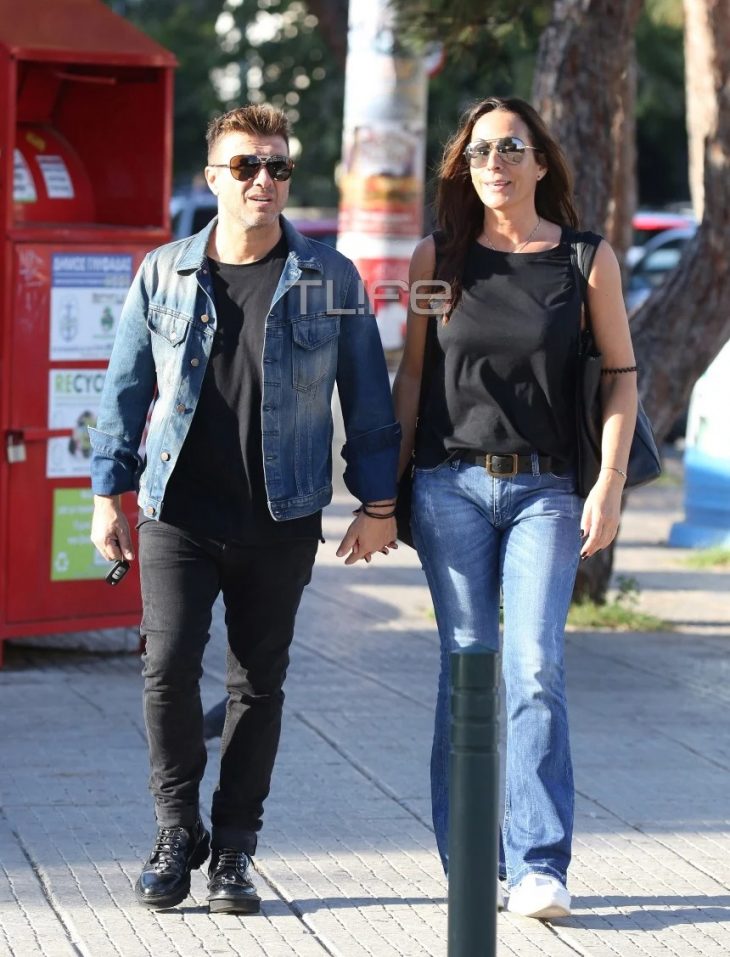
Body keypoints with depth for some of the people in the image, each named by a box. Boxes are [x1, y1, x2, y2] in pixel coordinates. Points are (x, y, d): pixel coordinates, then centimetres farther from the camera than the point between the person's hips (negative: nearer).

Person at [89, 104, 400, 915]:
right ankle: (176, 833, 9)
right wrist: (108, 495, 7)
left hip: (281, 522, 0)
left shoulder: (330, 280, 3)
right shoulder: (163, 276, 5)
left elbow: (366, 396, 6)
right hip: (179, 516, 0)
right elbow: (126, 389, 10)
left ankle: (233, 851, 16)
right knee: (168, 667, -10)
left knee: (258, 682, 4)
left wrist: (377, 504, 3)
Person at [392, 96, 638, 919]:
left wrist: (609, 484, -5)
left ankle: (537, 866, -9)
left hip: (547, 489, -1)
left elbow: (621, 375, 5)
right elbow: (410, 374, 10)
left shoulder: (588, 261, 2)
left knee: (535, 669, -11)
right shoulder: (437, 258, 6)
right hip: (451, 484, 1)